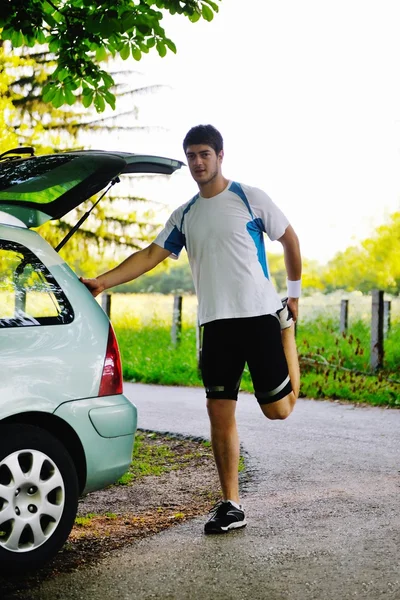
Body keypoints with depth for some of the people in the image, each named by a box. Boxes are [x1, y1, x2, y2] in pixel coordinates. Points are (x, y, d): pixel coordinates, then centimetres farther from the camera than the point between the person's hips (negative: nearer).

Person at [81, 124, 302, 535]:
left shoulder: (250, 199, 0)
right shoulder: (184, 216, 12)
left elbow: (289, 239, 8)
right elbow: (151, 255, 7)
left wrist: (294, 293, 9)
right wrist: (103, 281, -5)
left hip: (260, 315, -4)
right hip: (216, 323, 4)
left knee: (277, 409, -3)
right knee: (219, 413, -1)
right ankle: (231, 505, 7)